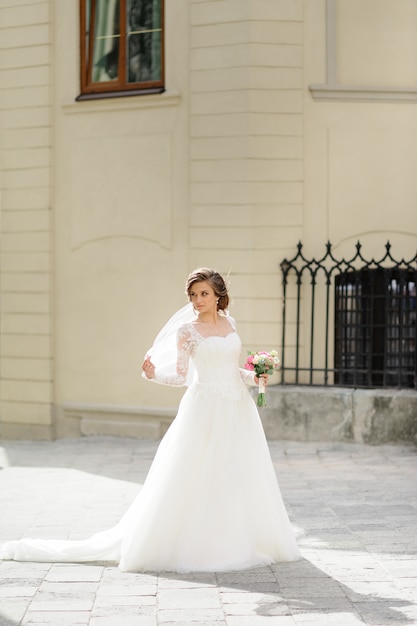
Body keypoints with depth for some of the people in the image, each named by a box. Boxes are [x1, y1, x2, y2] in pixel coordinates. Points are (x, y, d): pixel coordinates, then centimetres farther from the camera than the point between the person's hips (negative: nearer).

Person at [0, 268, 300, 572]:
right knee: (195, 477, -5)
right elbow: (181, 376, -4)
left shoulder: (230, 323, 11)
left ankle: (238, 543, 15)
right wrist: (154, 374, -20)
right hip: (205, 410, -5)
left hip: (238, 410, 5)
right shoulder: (186, 330, -3)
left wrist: (252, 376, 3)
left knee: (240, 479, 5)